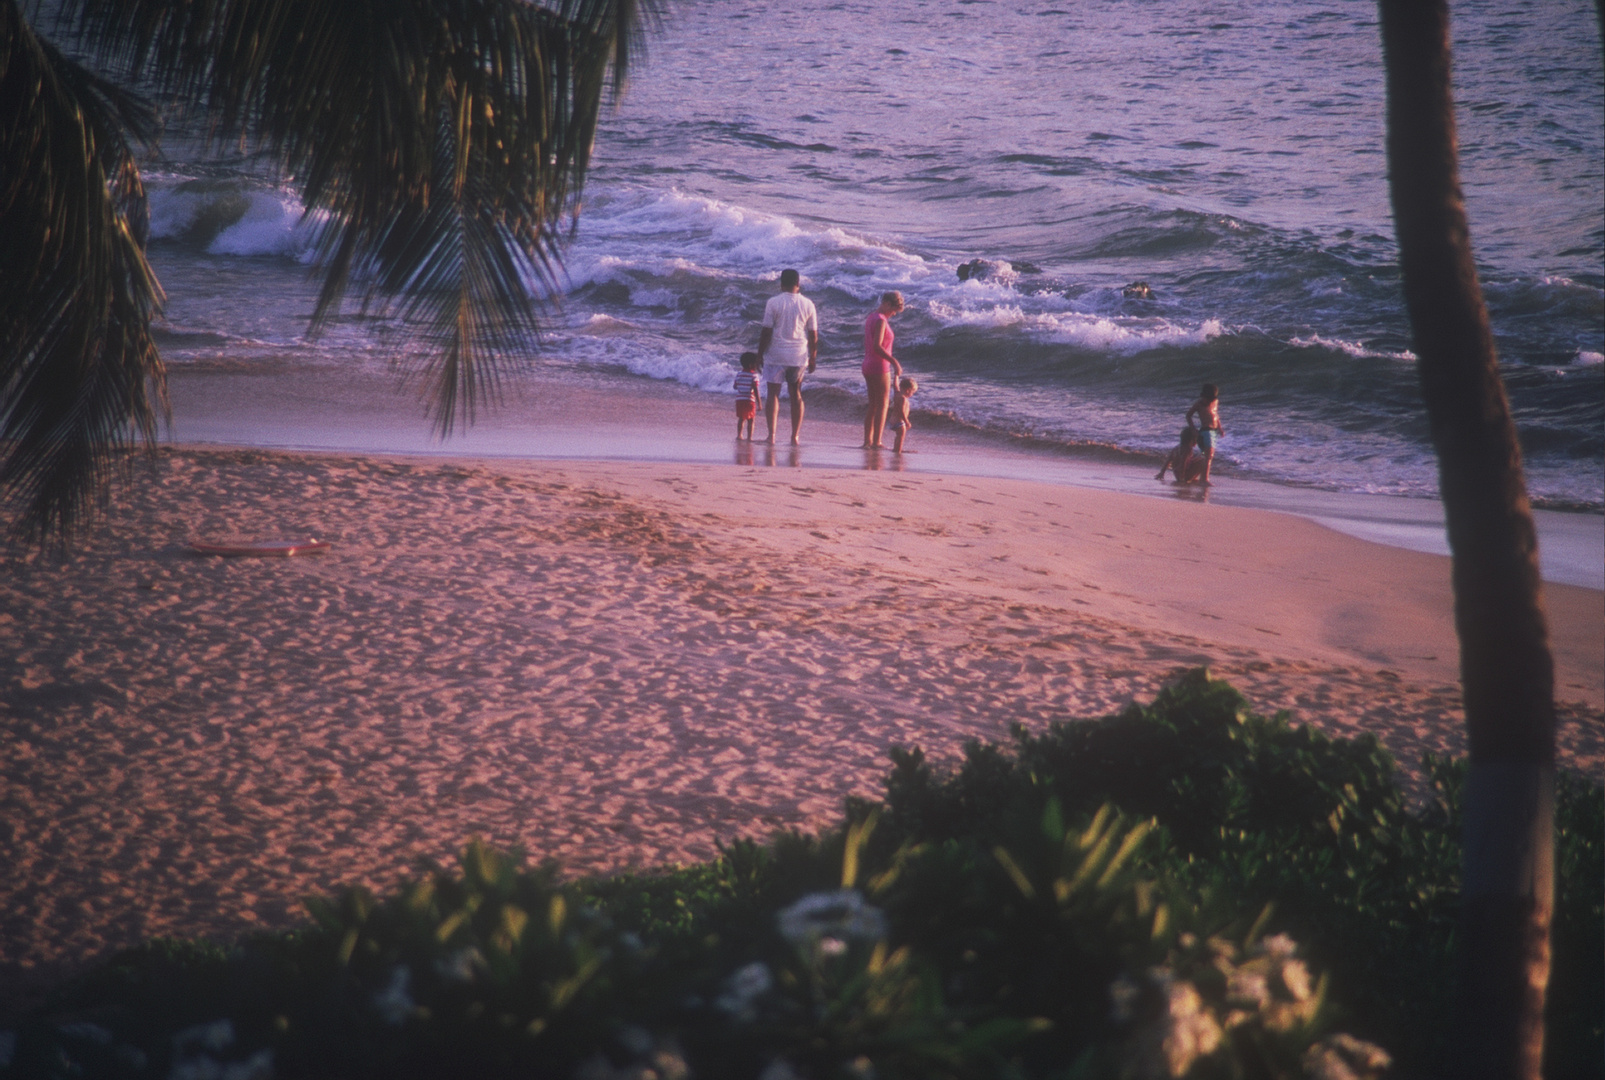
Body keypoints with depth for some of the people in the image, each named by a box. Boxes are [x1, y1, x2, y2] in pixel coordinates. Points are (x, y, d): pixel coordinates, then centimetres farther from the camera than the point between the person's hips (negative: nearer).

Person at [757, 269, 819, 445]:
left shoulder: (773, 303, -7)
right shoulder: (808, 304, 1)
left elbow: (766, 331, -8)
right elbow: (813, 334, 4)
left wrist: (760, 353, 0)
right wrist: (813, 358, 14)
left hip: (776, 355, -2)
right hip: (799, 356, 2)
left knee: (773, 393, 3)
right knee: (796, 394, 11)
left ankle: (771, 434, -7)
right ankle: (795, 436, 10)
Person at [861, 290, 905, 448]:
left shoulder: (871, 318, 13)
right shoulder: (881, 321, -17)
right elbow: (877, 346, -25)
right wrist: (894, 362, -25)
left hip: (868, 366, 9)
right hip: (880, 368, -9)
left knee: (873, 405, 13)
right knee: (882, 405, -3)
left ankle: (867, 440, 13)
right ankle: (877, 442, -4)